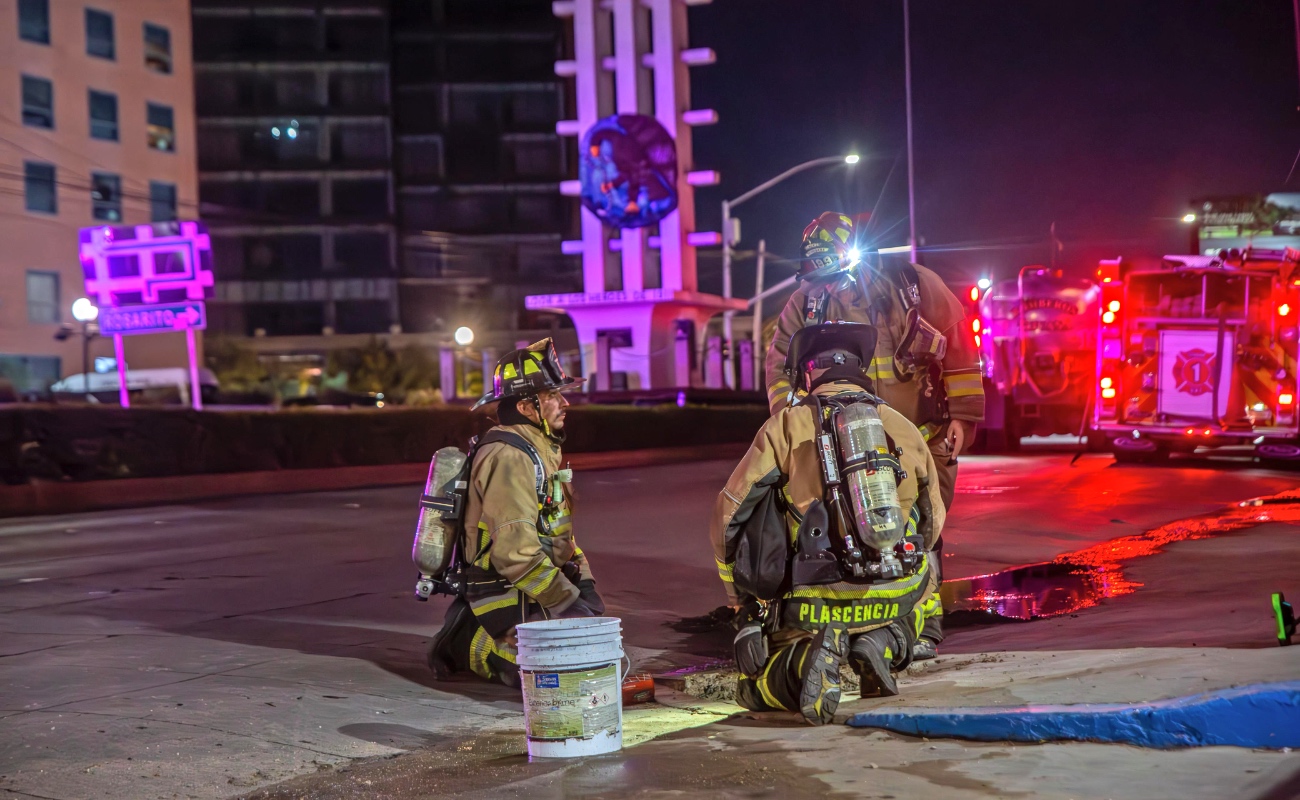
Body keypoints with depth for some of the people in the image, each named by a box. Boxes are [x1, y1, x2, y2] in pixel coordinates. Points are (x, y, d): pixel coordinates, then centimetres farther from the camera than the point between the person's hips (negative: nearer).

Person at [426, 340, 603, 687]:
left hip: (524, 591, 10)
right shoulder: (509, 457, -19)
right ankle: (471, 646, -2)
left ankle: (473, 630, 14)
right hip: (509, 599, -10)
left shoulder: (541, 449, 14)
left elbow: (558, 532, 23)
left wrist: (583, 582, 12)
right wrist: (569, 601, -20)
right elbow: (516, 552, -26)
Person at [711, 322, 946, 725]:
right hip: (896, 598, 2)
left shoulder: (787, 425, 2)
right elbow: (933, 523, 21)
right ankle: (884, 643, 5)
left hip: (811, 604, -2)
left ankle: (805, 658, -16)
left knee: (754, 689, 19)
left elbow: (728, 519, 3)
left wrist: (741, 600, 17)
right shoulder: (904, 427, 11)